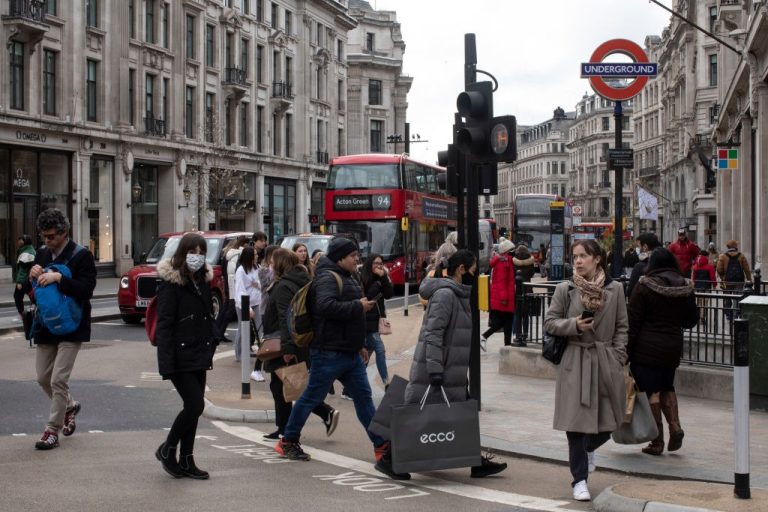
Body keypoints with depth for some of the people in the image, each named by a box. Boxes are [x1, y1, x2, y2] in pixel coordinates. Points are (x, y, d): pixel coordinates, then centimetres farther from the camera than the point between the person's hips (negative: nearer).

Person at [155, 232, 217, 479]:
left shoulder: (203, 280, 12)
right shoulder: (171, 283, -12)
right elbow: (164, 325, -16)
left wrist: (209, 351, 12)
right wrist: (167, 364, -22)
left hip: (199, 357, 8)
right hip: (181, 356, -7)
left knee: (193, 407, 9)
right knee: (195, 405, -11)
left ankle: (186, 461, 17)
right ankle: (167, 450, 8)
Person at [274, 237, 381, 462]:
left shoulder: (348, 278, 18)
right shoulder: (328, 278, -15)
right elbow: (326, 306, -33)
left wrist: (360, 345, 25)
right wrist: (358, 306, -24)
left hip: (350, 352, 10)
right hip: (329, 352, -10)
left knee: (363, 396, 9)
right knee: (312, 397, 0)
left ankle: (381, 444, 12)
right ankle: (288, 442, 13)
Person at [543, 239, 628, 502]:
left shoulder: (615, 289, 2)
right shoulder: (565, 289, -1)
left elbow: (621, 327, 6)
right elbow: (549, 322, 4)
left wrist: (618, 358, -3)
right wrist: (574, 324, -13)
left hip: (606, 362, 2)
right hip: (575, 361, -1)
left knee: (607, 421, 7)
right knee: (576, 421, -2)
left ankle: (589, 448, 43)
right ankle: (579, 480, 10)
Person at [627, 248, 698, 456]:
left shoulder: (645, 286, -9)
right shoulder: (685, 288, 2)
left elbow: (633, 322, -9)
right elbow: (691, 320, 12)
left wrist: (626, 351, -5)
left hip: (647, 347, -4)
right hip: (673, 346, 4)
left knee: (652, 392, 1)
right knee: (667, 386, 22)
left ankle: (657, 441, 3)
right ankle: (675, 426, 2)